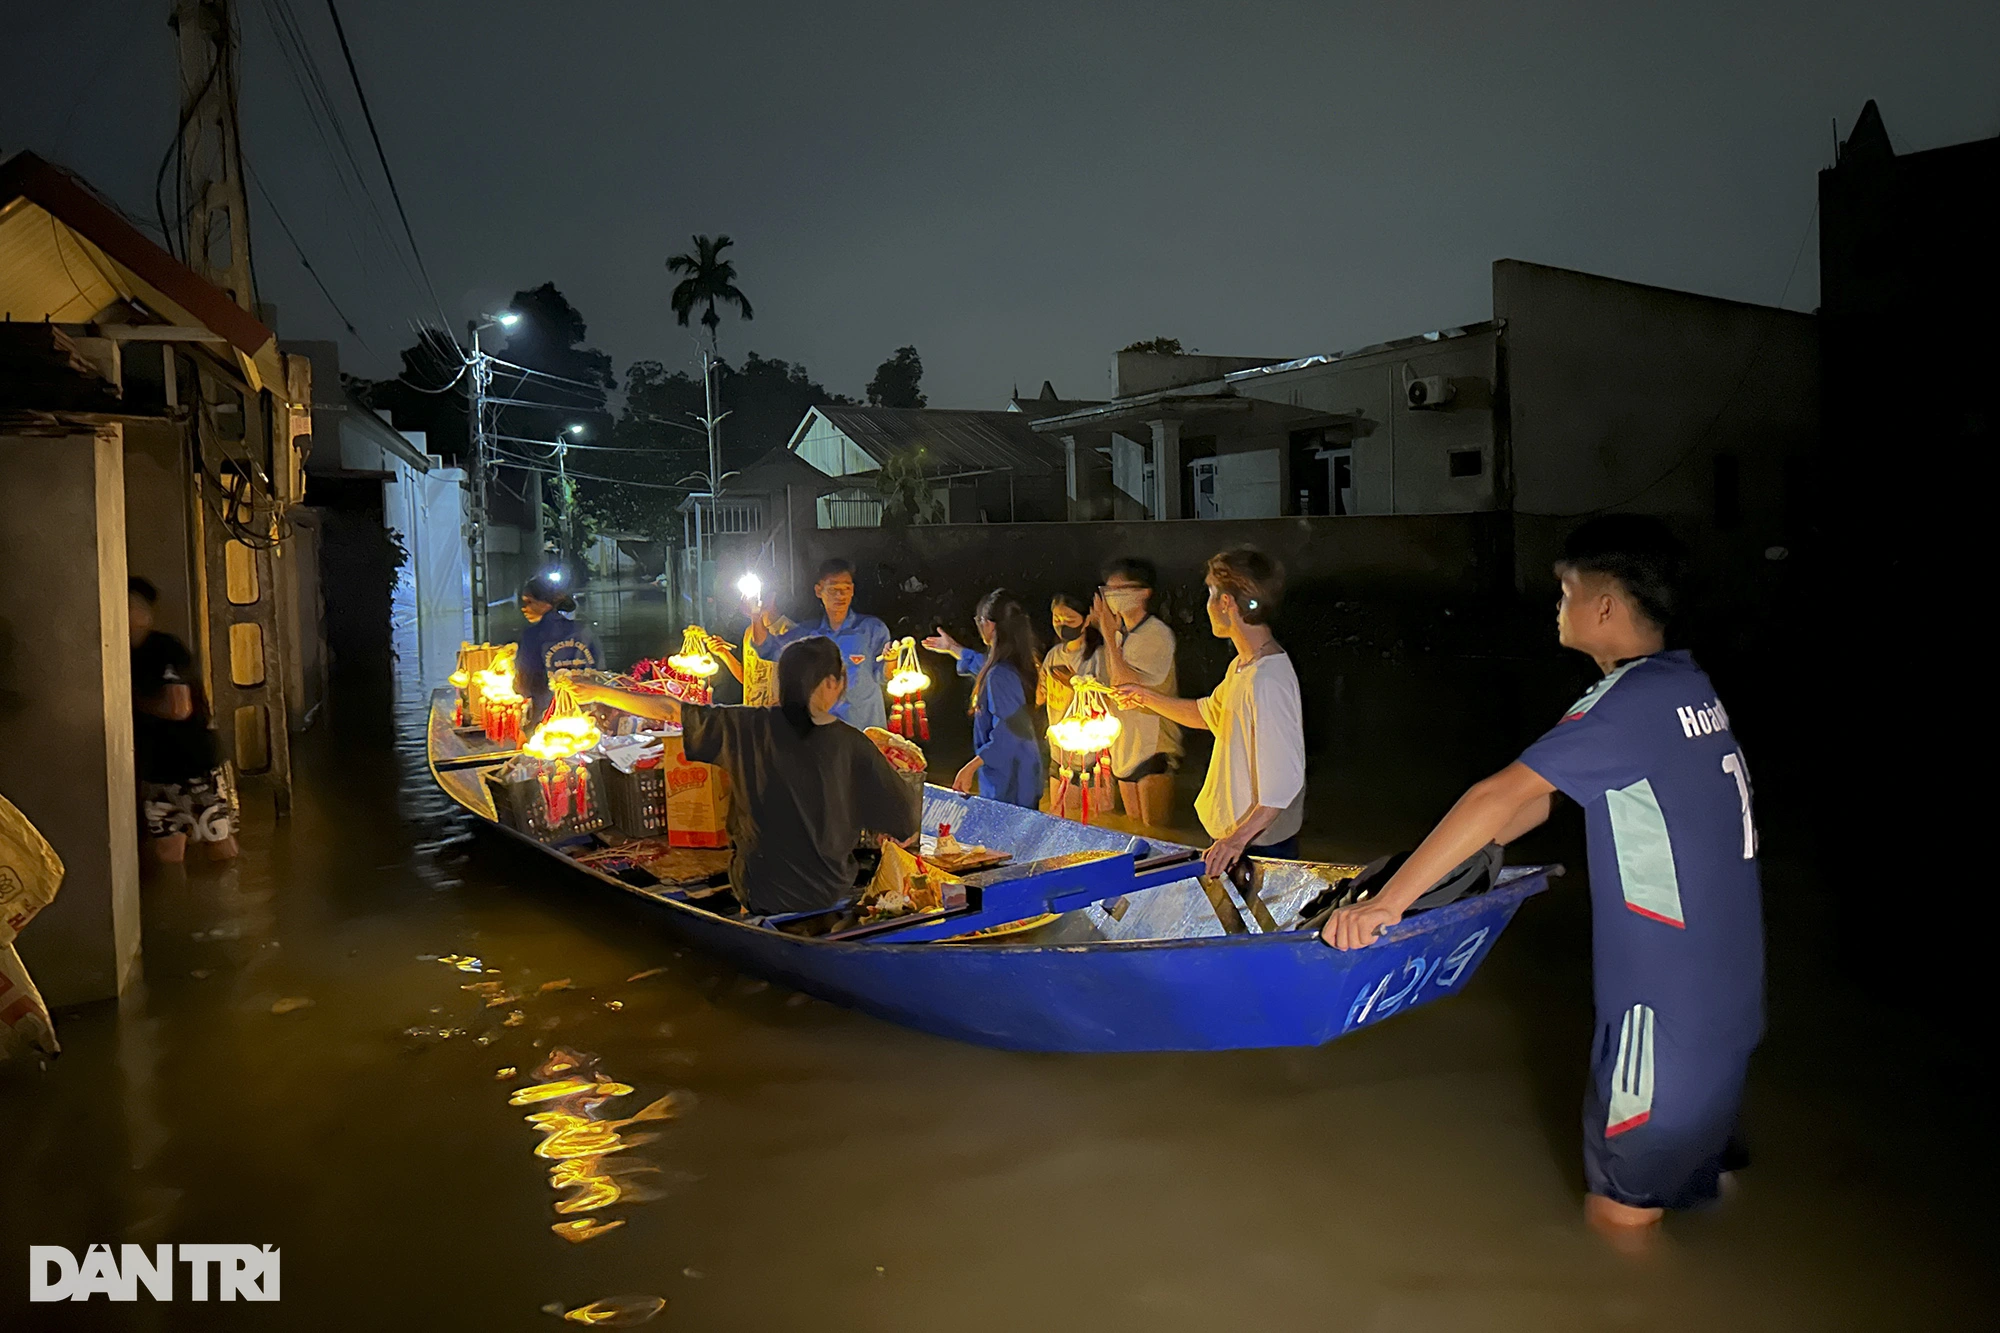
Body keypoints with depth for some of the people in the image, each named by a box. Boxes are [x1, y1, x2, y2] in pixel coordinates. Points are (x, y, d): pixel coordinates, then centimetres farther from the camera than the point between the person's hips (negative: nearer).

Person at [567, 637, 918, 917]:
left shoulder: (750, 728, -14)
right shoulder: (854, 746, -17)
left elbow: (669, 710, -6)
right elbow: (908, 817, -11)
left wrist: (600, 693, 7)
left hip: (761, 895, 1)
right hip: (831, 895, -1)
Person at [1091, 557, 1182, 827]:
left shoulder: (1158, 635, -14)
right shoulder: (1120, 634, 11)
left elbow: (1130, 685, -24)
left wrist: (1109, 635, -21)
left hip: (1153, 748, -8)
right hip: (1124, 748, 8)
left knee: (1156, 833, -4)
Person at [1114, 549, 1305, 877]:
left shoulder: (1270, 680, -25)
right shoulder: (1242, 666, 6)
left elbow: (1286, 779, -29)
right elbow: (1209, 713, 26)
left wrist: (1239, 838, -33)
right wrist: (1149, 699, 24)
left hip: (1260, 844, -9)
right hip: (1233, 832, 9)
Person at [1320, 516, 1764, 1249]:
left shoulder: (1633, 700, -21)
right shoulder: (1690, 686, 7)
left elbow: (1501, 797, -27)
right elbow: (1549, 791, 13)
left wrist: (1386, 901, -27)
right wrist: (1479, 841, 12)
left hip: (1666, 1001, -10)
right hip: (1730, 987, 10)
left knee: (1620, 1217, 3)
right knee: (1699, 1172, 26)